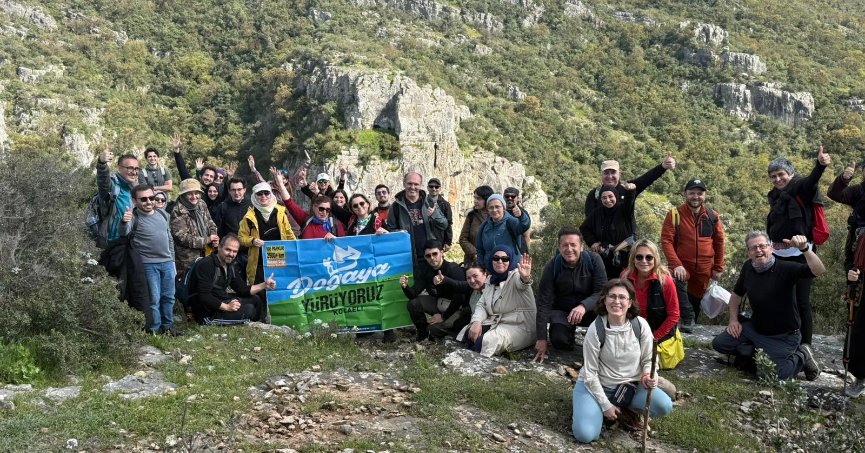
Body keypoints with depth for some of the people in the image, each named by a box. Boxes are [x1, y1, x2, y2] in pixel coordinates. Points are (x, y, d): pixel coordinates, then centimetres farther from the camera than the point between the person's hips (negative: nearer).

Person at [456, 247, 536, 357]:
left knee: (487, 340, -29)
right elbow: (481, 304, 9)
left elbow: (521, 283, -35)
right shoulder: (491, 279, 13)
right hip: (495, 322, 7)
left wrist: (525, 278, -62)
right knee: (469, 333, -15)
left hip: (519, 326, -7)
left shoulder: (516, 275, -9)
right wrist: (476, 322, -12)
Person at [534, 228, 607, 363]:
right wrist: (541, 338, -19)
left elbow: (602, 291, -19)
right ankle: (570, 331, 9)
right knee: (559, 341, -28)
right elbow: (544, 303, -15)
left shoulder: (594, 260, -15)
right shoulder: (552, 267, -14)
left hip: (589, 308, 0)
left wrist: (584, 306, -41)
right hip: (562, 310, 0)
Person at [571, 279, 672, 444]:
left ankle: (628, 408, 6)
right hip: (597, 385, -2)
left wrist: (649, 377, -22)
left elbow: (648, 360, 1)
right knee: (585, 435, -23)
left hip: (632, 386, 2)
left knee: (664, 406, -25)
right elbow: (590, 373, -11)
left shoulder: (640, 325, -11)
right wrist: (605, 405, -12)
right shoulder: (596, 329, -18)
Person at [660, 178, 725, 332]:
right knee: (677, 282, -33)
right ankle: (687, 318, -23)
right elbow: (666, 240, -11)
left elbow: (719, 243, 10)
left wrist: (718, 268, 9)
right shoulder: (674, 214, -7)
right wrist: (676, 265, -20)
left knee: (696, 299, 10)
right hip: (682, 266, -3)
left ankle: (689, 325, 29)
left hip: (704, 269, 3)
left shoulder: (712, 216, 3)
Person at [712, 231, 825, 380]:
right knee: (719, 343, -2)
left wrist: (805, 249, -51)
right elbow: (737, 294, 13)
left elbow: (819, 271, -37)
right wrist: (733, 319, 3)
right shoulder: (748, 267, -3)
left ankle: (801, 357, 14)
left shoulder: (786, 268, -21)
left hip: (783, 337, -6)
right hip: (755, 328, 6)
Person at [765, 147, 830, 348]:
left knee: (801, 302, -4)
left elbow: (811, 181, -28)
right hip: (778, 256, 7)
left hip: (800, 255, -7)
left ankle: (805, 346, 4)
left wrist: (820, 165, -49)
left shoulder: (801, 189, -5)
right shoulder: (775, 196, 15)